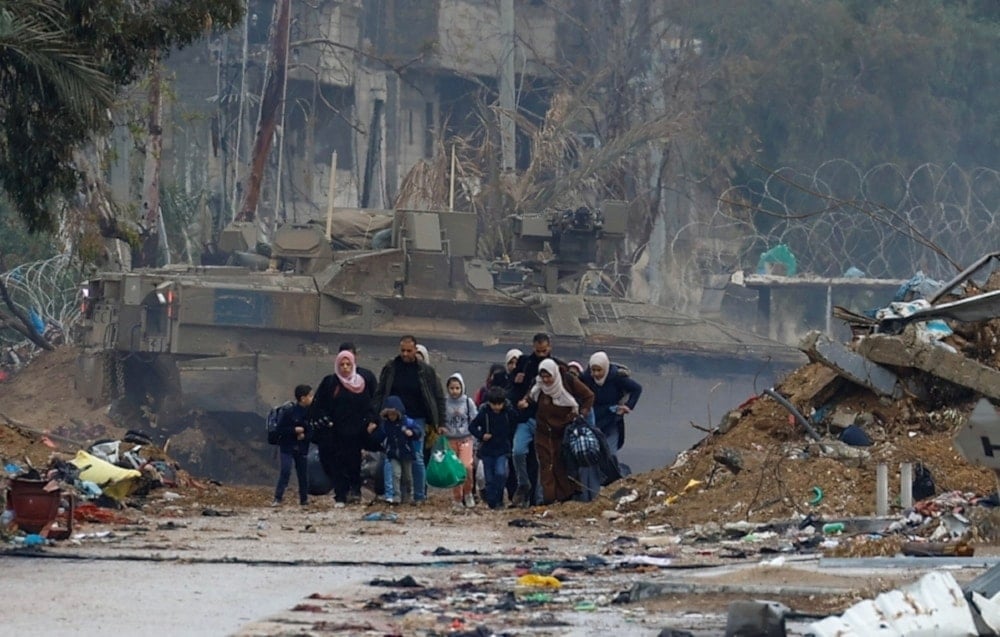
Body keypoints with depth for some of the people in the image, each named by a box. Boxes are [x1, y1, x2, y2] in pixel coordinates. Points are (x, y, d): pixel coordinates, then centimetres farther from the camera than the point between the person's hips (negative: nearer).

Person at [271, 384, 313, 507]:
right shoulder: (289, 412, -12)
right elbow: (280, 429, -11)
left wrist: (305, 436, -15)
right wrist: (294, 430, -20)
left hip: (302, 449, 4)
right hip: (287, 447, -4)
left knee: (303, 474, 7)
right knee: (285, 472, -11)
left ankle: (304, 499, 19)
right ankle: (278, 498, -9)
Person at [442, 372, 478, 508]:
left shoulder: (468, 402, 0)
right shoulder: (444, 403, 1)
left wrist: (474, 440, -1)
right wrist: (440, 429, -13)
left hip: (465, 439, -1)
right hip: (450, 440, 1)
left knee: (467, 466, -20)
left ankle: (468, 492, 2)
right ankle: (457, 499, 15)